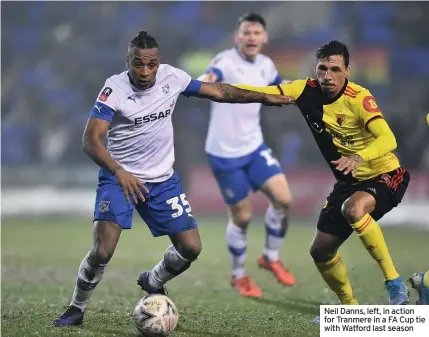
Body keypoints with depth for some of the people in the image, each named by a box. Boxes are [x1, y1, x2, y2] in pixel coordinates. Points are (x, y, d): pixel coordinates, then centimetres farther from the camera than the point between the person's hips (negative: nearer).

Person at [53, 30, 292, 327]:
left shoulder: (172, 77, -7)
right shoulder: (115, 88, -20)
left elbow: (217, 92, 8)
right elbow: (91, 139, -27)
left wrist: (264, 97, 9)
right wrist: (119, 172, -42)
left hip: (162, 180, 5)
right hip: (119, 179, -5)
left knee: (191, 248, 1)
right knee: (102, 252, -19)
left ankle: (152, 282, 31)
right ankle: (77, 309, 6)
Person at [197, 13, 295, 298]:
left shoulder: (265, 65, 1)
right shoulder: (226, 61, -20)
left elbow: (280, 86, 24)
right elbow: (207, 80, -43)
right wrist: (206, 82, -67)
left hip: (254, 147, 5)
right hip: (225, 154, -5)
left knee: (283, 199, -7)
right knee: (242, 216, 1)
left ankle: (270, 258, 17)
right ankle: (239, 276, 24)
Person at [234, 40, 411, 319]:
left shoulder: (358, 98, -24)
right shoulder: (307, 90, -7)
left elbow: (389, 140, -36)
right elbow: (260, 92, -9)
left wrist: (359, 157, -53)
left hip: (385, 176, -7)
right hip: (350, 182, 7)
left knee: (354, 208, -38)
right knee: (321, 251, 8)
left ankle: (394, 282, -24)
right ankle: (349, 306, 33)